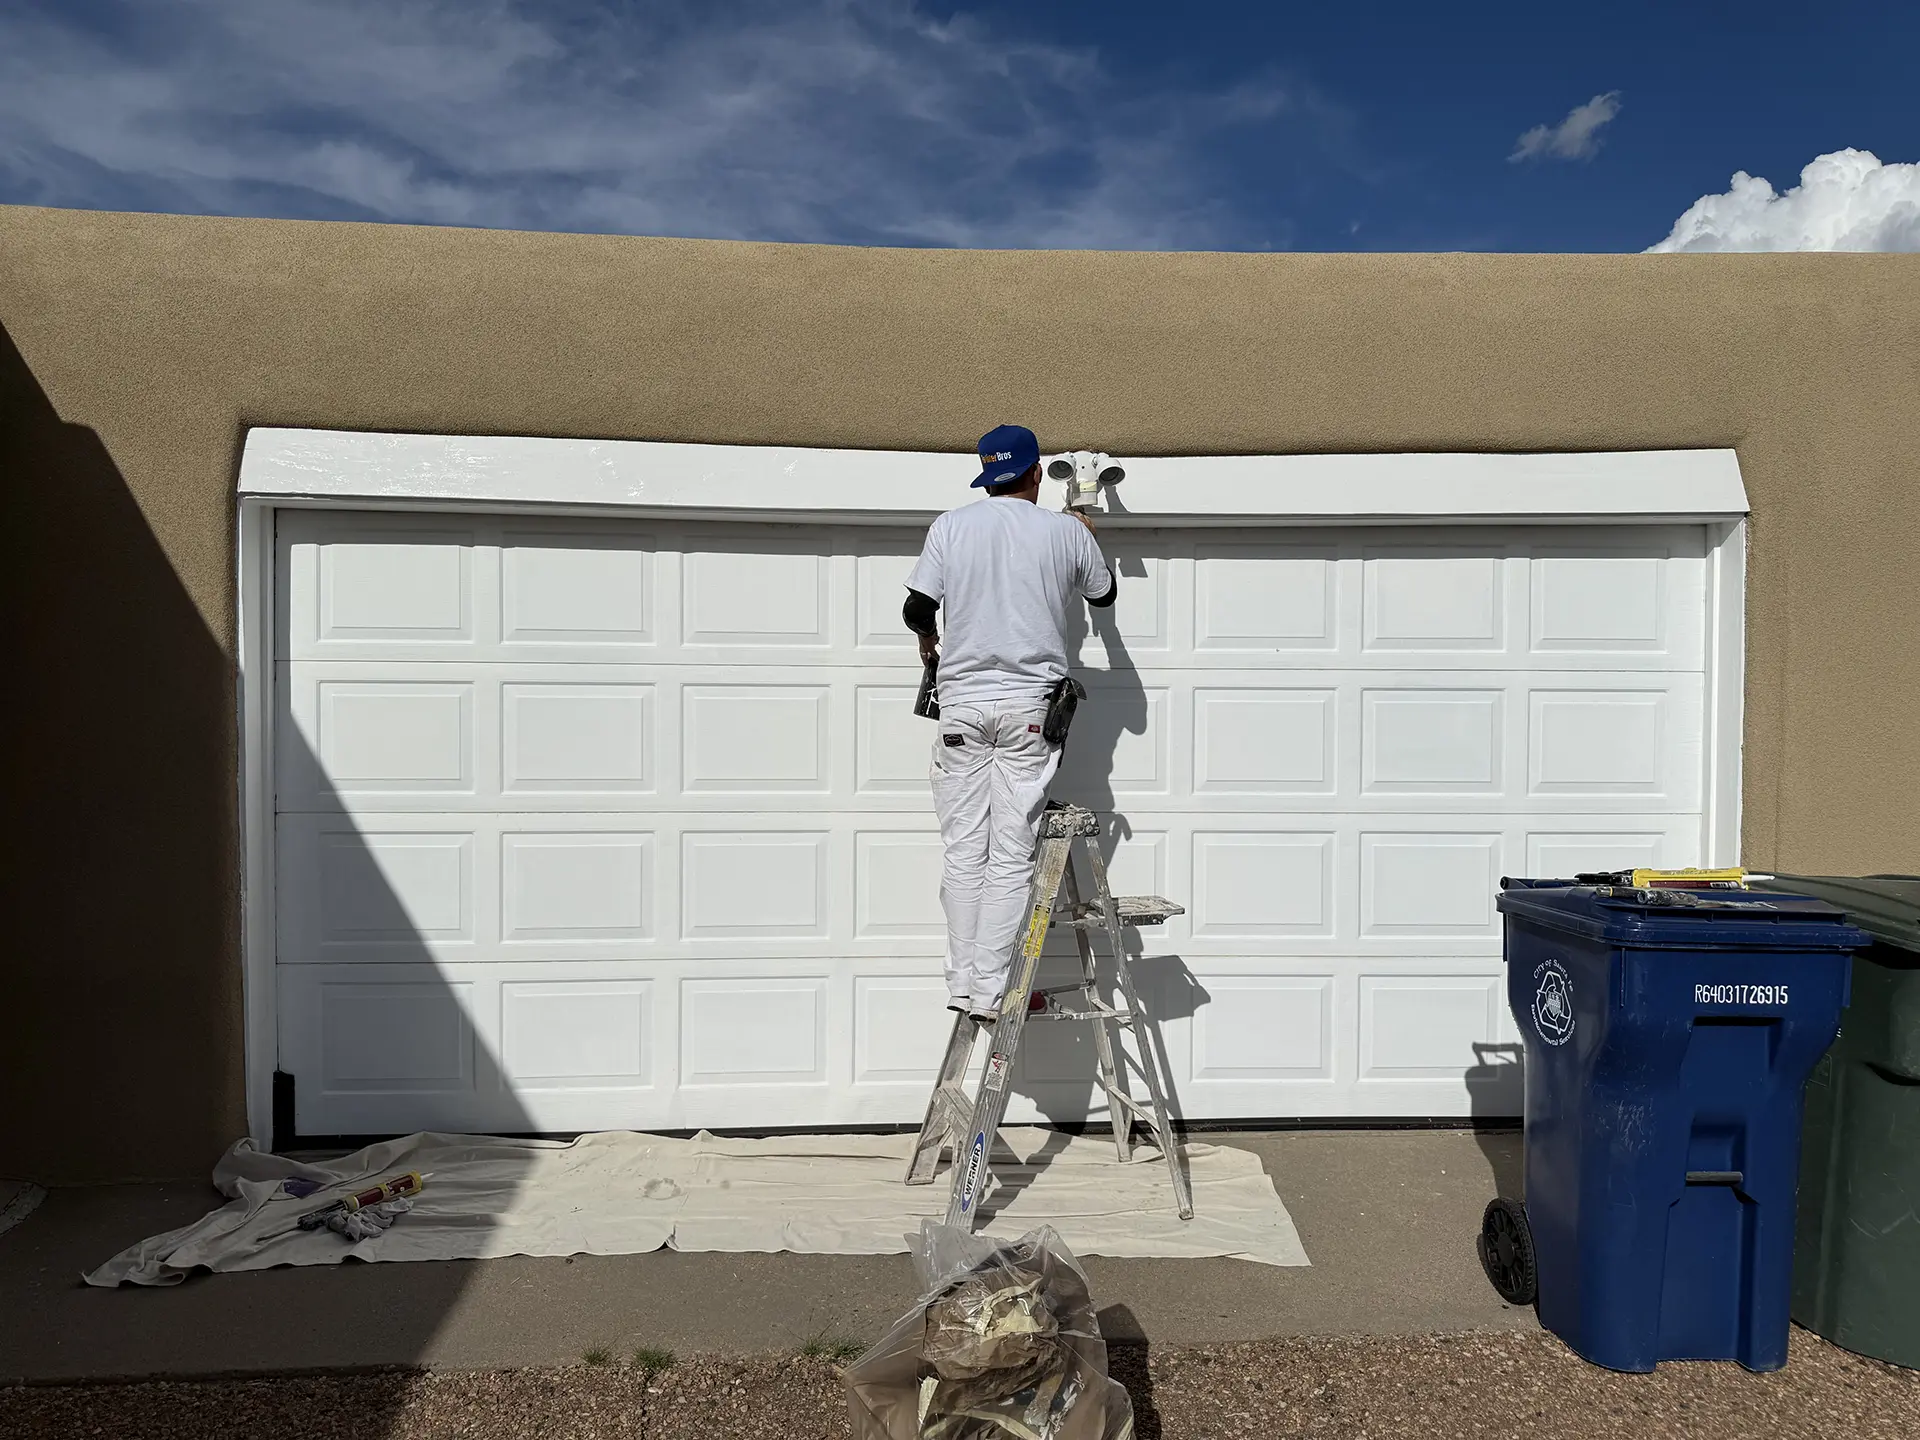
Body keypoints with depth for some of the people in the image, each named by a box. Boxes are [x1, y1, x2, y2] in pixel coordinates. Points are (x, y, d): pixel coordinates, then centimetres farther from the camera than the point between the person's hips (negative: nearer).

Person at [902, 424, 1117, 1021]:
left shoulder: (951, 526, 2)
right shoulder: (1067, 531, 3)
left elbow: (917, 609, 0)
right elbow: (1104, 595, 20)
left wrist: (929, 640, 23)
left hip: (961, 700, 1)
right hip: (1028, 706, -1)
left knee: (963, 850, 7)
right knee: (1012, 855, 0)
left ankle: (963, 983, 10)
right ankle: (991, 989, 0)